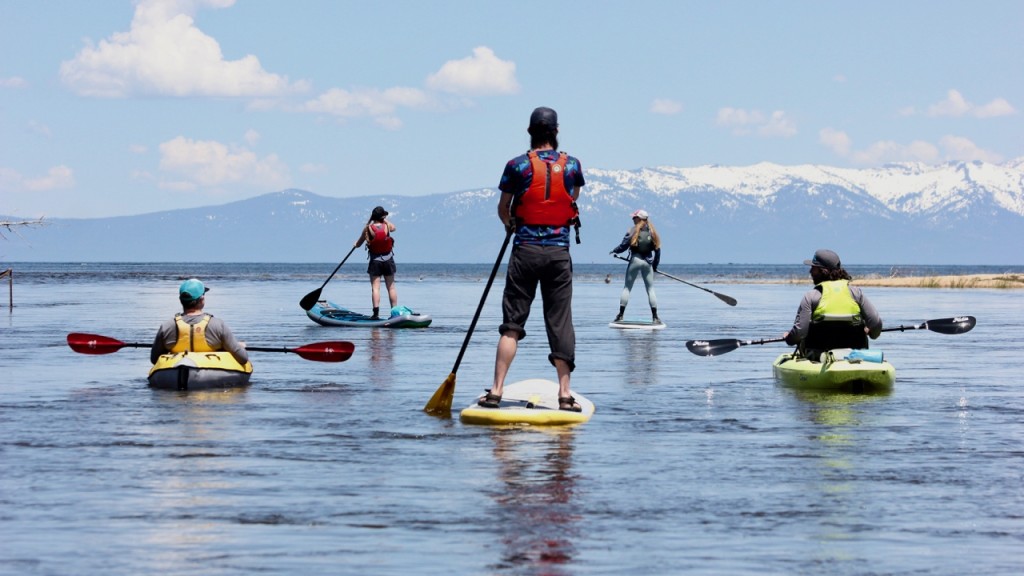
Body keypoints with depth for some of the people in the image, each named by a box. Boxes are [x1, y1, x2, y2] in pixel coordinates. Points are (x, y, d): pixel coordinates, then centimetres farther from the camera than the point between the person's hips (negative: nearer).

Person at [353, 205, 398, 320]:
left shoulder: (368, 229, -9)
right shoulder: (387, 226, -7)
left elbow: (358, 244, 2)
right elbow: (393, 228, 20)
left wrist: (356, 243, 24)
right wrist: (385, 220, 28)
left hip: (375, 262, -2)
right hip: (388, 260, 2)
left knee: (375, 288, -3)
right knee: (391, 287, 8)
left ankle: (376, 313, -13)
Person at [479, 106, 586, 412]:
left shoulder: (517, 165, -3)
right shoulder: (572, 165, 3)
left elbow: (503, 209, 7)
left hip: (525, 249, -1)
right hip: (559, 251, 1)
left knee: (512, 323, 3)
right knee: (560, 323, 5)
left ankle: (496, 390, -1)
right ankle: (565, 393, 4)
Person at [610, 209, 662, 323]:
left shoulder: (633, 231, -6)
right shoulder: (652, 232, 5)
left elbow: (623, 246, -7)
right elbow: (657, 250, 8)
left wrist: (614, 251, 13)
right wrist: (655, 266, 18)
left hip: (635, 260, -3)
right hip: (647, 262, 3)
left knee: (627, 287, 6)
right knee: (650, 289, 7)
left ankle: (620, 315, 4)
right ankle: (655, 317, 1)